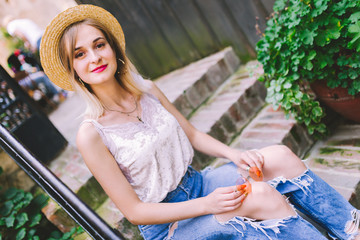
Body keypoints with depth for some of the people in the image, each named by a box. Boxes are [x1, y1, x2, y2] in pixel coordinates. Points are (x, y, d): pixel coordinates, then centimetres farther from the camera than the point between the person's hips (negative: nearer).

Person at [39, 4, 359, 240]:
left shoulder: (147, 90, -3)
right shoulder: (91, 134, -18)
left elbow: (192, 135, 8)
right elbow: (134, 211, -16)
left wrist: (232, 154, -10)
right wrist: (206, 205, -23)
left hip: (196, 183, 6)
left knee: (280, 157, -12)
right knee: (261, 196, -28)